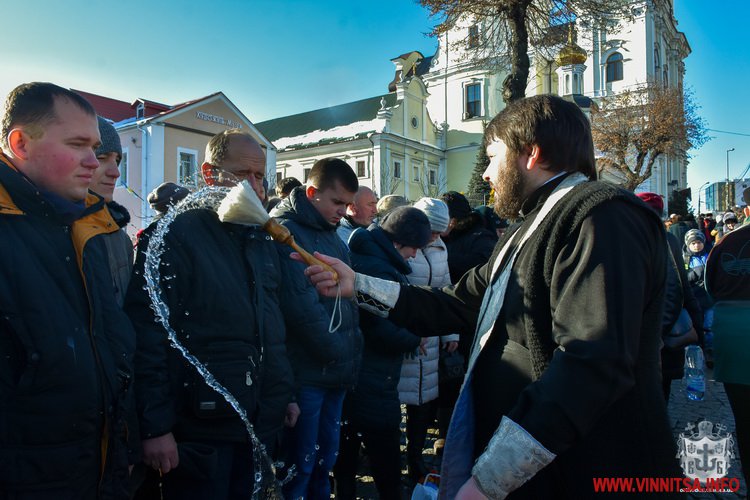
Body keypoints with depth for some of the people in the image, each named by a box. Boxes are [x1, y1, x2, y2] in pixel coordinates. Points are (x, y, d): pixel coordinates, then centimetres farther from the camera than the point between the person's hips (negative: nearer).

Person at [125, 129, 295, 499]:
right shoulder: (173, 236, -11)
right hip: (201, 431, -7)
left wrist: (285, 395, 16)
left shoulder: (263, 242, 12)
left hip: (262, 425, 7)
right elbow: (148, 338, -17)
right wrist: (155, 427, -18)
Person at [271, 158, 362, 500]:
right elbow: (303, 306, -22)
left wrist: (353, 349, 6)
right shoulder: (286, 232, -14)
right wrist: (341, 354, -14)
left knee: (325, 459, 19)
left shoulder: (333, 235, 13)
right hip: (306, 372, -8)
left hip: (336, 371, 8)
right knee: (300, 466, 5)